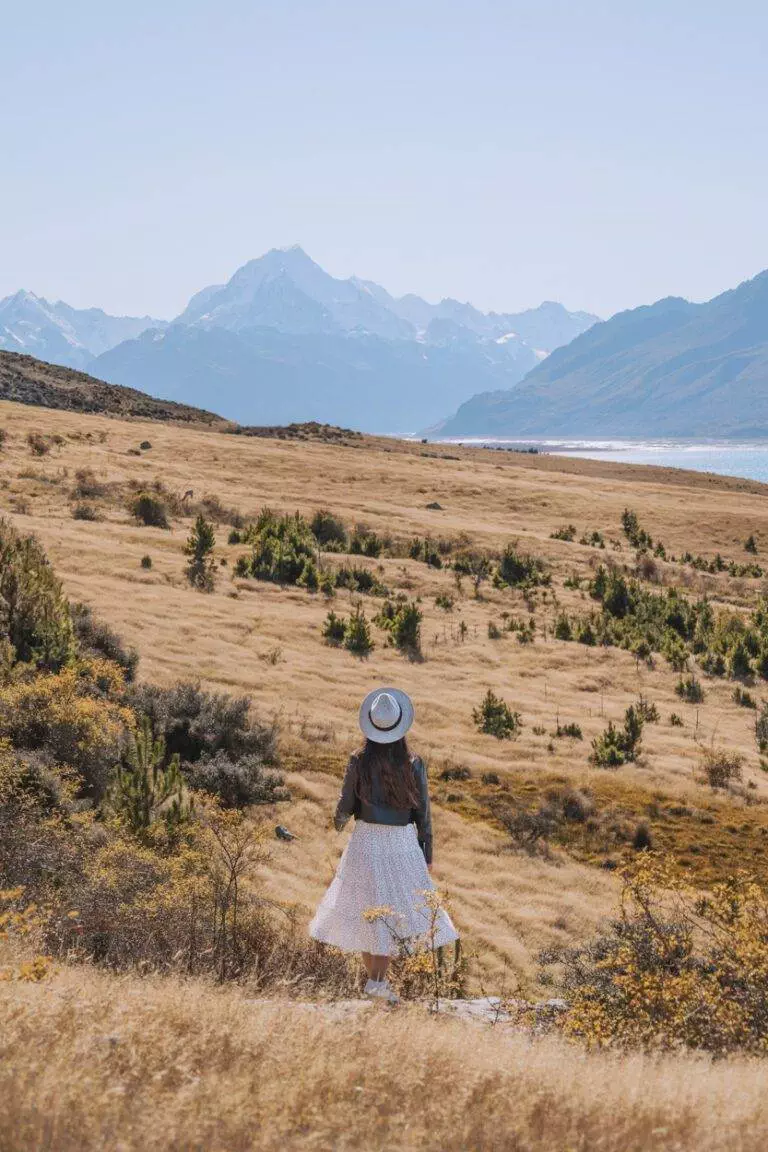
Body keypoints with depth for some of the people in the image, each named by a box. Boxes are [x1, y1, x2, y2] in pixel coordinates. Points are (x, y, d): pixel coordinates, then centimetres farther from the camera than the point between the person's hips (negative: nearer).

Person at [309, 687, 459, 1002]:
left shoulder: (358, 762, -8)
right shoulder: (413, 765, -8)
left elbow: (345, 806, -1)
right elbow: (423, 814, -2)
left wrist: (339, 821, 23)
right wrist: (427, 855, 8)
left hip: (365, 840, 1)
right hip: (402, 843, 0)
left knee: (365, 907, 14)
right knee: (396, 909, 9)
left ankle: (376, 977, 21)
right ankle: (378, 979, -2)